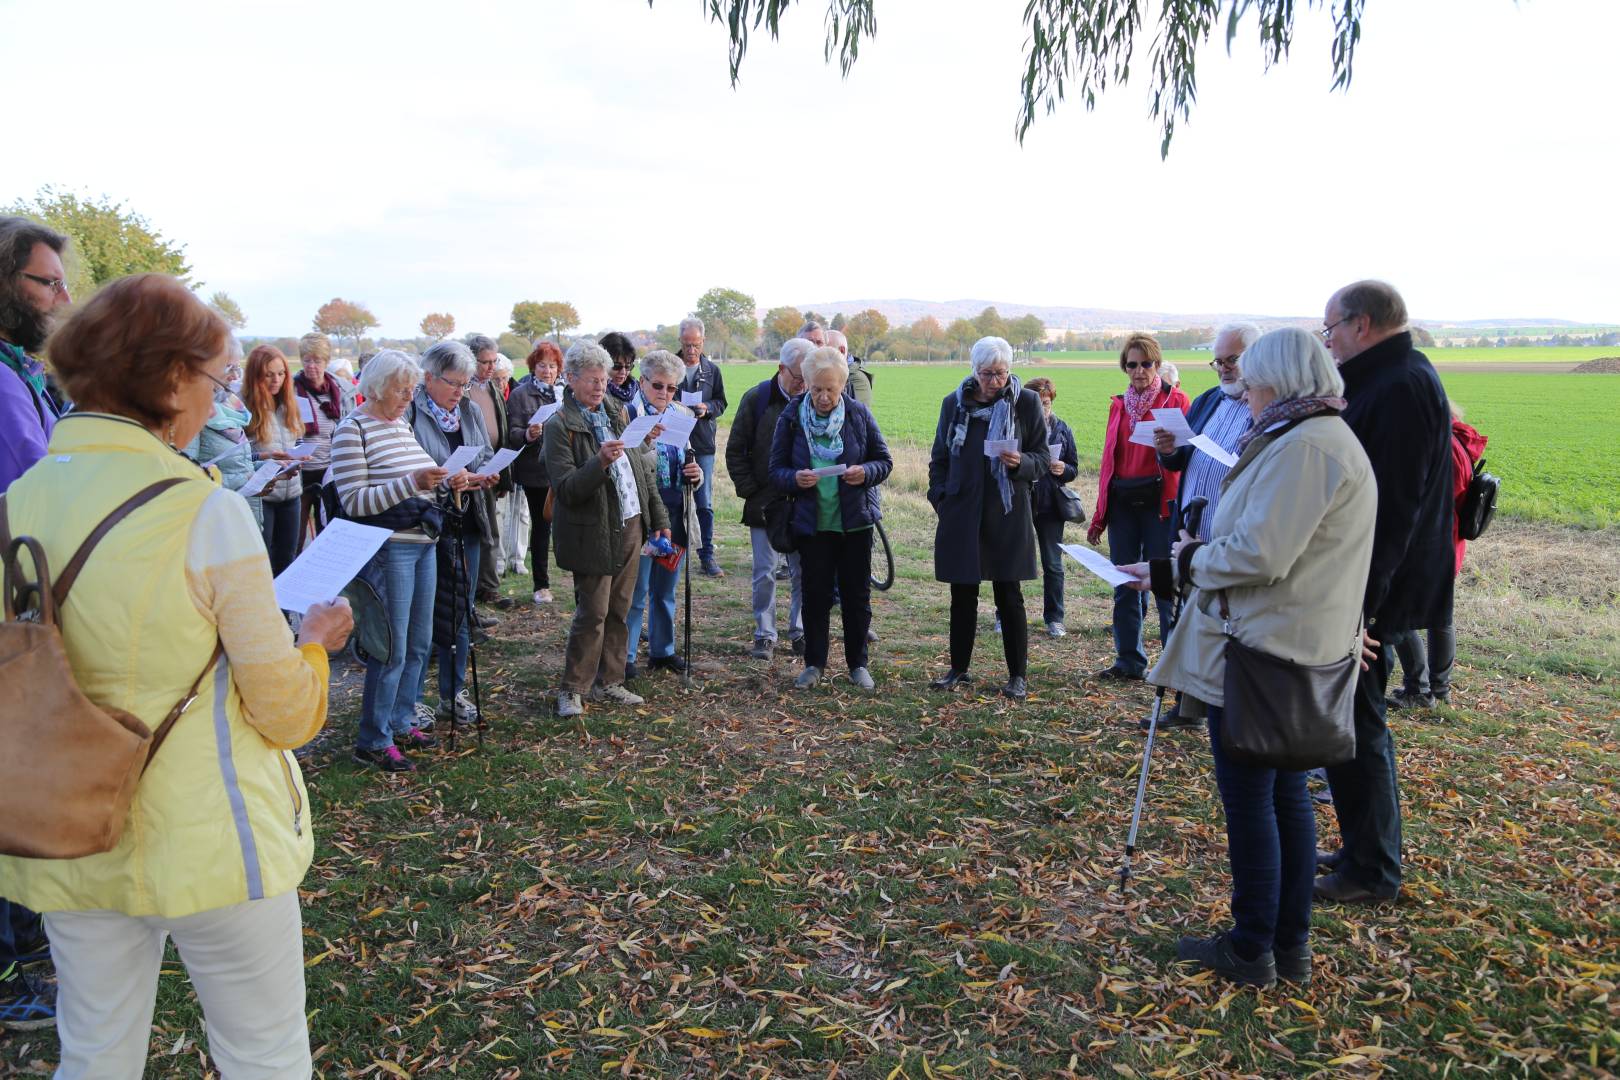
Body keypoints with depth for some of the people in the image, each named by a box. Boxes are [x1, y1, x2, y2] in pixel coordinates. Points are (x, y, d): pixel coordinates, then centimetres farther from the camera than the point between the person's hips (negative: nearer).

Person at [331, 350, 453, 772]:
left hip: (422, 544, 8)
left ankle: (402, 722, 29)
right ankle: (373, 741, 11)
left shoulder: (401, 424, 14)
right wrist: (413, 481, -25)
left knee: (418, 642, 14)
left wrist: (442, 481, 5)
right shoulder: (352, 429, -11)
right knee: (392, 649, -3)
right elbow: (354, 502, -16)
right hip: (388, 549, -8)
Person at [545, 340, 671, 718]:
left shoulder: (617, 412, 10)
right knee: (592, 614, -3)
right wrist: (600, 463, -33)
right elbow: (566, 489, -18)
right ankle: (572, 690, 11)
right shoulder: (559, 426, -10)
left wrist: (659, 518, 13)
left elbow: (643, 470, 15)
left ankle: (611, 681, 24)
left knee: (619, 610, 12)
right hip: (594, 534, -6)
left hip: (631, 527, 6)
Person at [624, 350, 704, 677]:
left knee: (666, 590, 16)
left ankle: (662, 650, 29)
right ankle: (625, 656, 12)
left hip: (676, 515, 6)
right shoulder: (628, 414, -8)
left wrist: (696, 474, -2)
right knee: (636, 592, 1)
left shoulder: (683, 414, 10)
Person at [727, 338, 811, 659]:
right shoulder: (757, 399, -3)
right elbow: (735, 451, 2)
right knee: (765, 573, 3)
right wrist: (750, 491, -4)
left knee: (803, 572, 7)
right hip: (765, 504, -1)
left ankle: (800, 632, 21)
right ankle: (765, 635, 14)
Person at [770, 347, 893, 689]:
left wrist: (866, 473, -18)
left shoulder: (858, 414, -3)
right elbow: (775, 470, 0)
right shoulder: (791, 417, -3)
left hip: (855, 519, 0)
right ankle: (814, 663, 21)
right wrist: (794, 479, -22)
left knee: (857, 593, 8)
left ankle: (857, 664, 22)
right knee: (815, 593, 7)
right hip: (812, 521, 0)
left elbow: (885, 461, 3)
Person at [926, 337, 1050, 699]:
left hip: (1008, 514, -2)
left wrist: (1020, 462, -19)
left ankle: (1018, 676, 11)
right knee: (962, 595, 9)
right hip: (962, 513, 2)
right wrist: (940, 499, 4)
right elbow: (940, 457, 14)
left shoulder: (1026, 402, -1)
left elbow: (1043, 459, 2)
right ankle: (959, 668, 22)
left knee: (1009, 596, 1)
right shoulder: (955, 403, 6)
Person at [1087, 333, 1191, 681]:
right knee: (1124, 585, 8)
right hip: (1122, 504, 5)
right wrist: (1100, 514, 14)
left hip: (1159, 502, -5)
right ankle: (1129, 661, 18)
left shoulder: (1176, 400, 0)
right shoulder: (1118, 404, 14)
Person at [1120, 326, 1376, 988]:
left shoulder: (1302, 448, -20)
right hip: (1299, 648, 11)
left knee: (1247, 797, 1)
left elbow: (1258, 555, -26)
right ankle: (1291, 946, 27)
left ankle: (1252, 951, 14)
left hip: (1262, 650, -11)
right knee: (1285, 791, 16)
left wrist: (1185, 561, -8)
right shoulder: (1330, 439, 16)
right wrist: (1185, 564, 12)